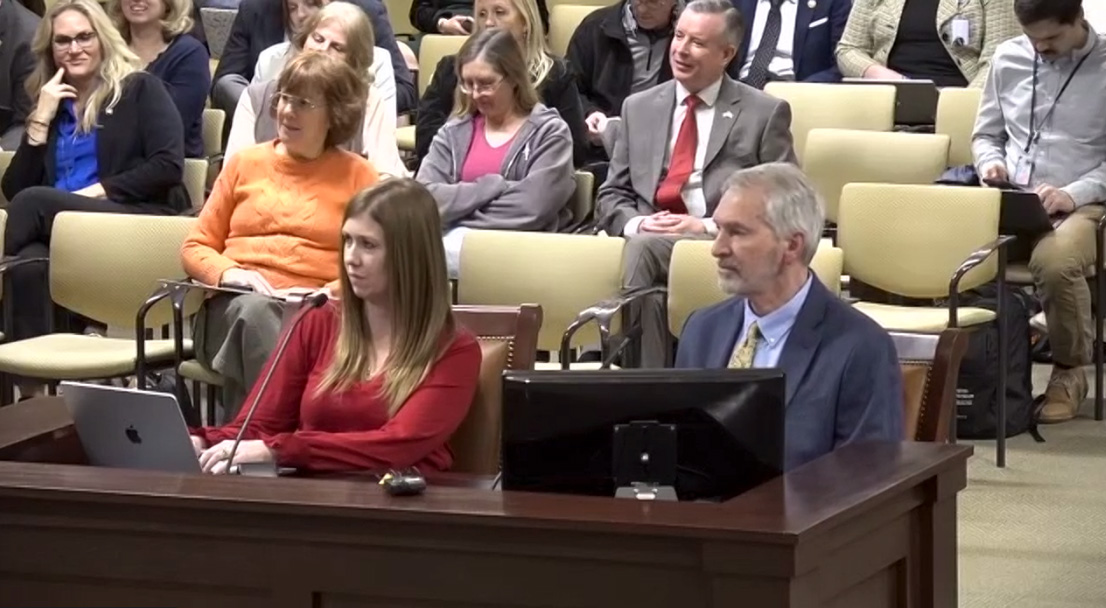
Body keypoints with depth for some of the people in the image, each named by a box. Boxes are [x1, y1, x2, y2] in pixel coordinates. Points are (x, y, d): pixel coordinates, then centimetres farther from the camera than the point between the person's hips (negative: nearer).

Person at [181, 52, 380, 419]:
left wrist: (328, 293, -12)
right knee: (253, 310, -36)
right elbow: (195, 248, 22)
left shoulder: (358, 175, 16)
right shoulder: (245, 164, 23)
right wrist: (228, 273, -2)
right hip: (235, 307, 2)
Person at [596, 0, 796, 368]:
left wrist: (707, 227, -11)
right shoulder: (639, 108, 20)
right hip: (647, 240, 3)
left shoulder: (766, 114, 8)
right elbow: (611, 197, 20)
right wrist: (636, 223, -5)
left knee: (641, 250, -35)